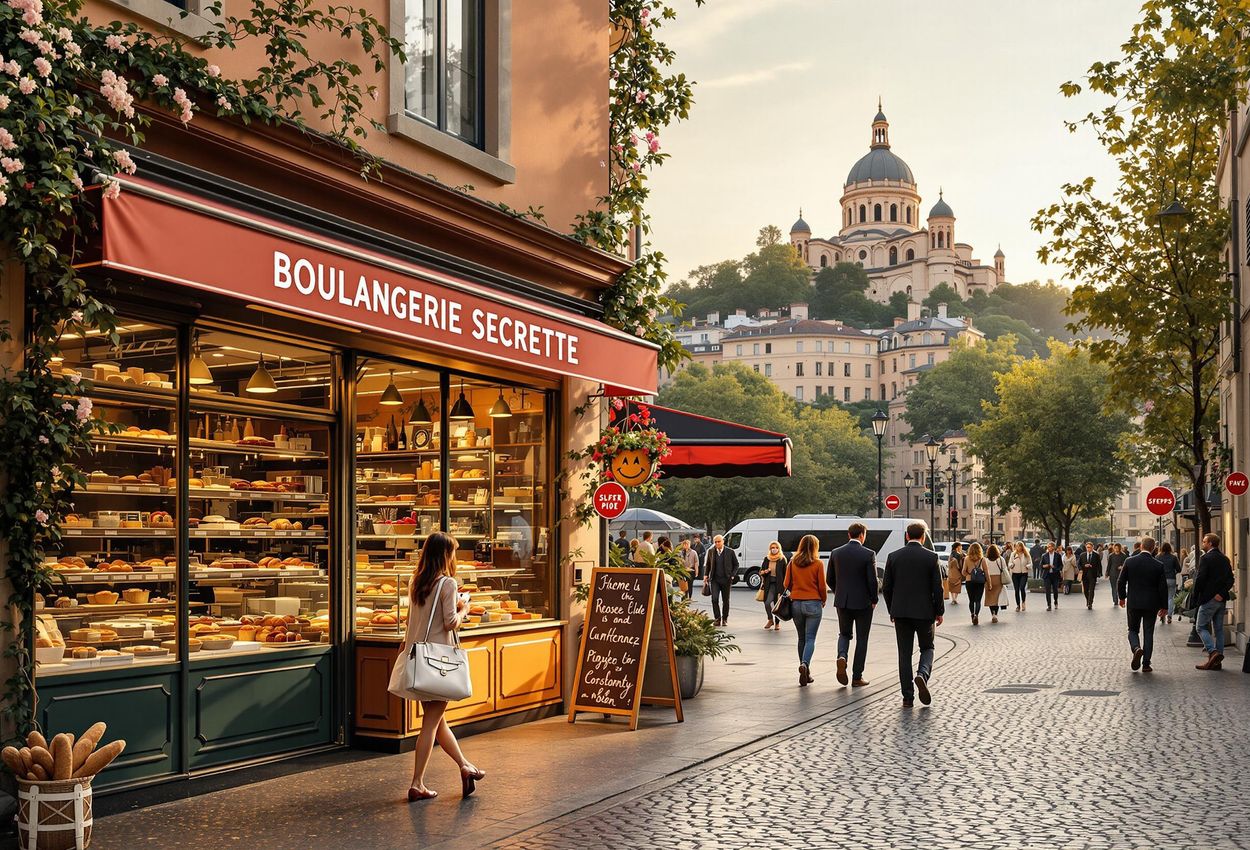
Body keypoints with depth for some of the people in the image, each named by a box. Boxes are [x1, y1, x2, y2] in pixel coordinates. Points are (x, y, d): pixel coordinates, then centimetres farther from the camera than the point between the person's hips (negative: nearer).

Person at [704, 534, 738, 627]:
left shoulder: (730, 552, -2)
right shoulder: (711, 551, 4)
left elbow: (736, 565, 6)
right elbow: (707, 564, 15)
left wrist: (732, 575, -4)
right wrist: (706, 575, 3)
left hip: (726, 579, -1)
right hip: (715, 579, 1)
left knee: (725, 600, 6)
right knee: (714, 599, -11)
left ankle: (724, 619, 19)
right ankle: (717, 618, -2)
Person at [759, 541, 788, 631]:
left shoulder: (782, 560, -3)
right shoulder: (766, 559, 8)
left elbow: (785, 573, -3)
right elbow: (760, 572, 16)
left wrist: (784, 585, -9)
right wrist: (764, 572, -7)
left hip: (778, 584, -3)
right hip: (769, 584, 3)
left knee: (777, 603, 1)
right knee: (767, 602, -6)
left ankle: (777, 623, 17)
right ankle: (770, 619, 17)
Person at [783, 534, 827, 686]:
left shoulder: (792, 562, 1)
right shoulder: (818, 564, -7)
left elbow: (787, 584, 5)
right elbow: (822, 587, -4)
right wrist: (823, 600, 14)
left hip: (796, 603, 3)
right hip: (813, 603, -3)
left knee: (802, 638, 14)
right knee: (810, 638, -1)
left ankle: (805, 674, 16)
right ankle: (804, 664, -25)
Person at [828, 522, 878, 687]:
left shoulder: (836, 553, 0)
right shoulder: (868, 554, -11)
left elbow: (830, 579, 5)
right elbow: (872, 581, -13)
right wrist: (874, 600, 3)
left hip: (842, 602, 3)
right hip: (863, 602, -3)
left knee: (844, 634, 20)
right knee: (861, 639, 9)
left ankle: (842, 657, -10)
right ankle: (857, 677, 10)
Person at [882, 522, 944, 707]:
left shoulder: (893, 556, 0)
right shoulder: (931, 557, -6)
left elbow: (886, 587, 3)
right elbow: (937, 588, -6)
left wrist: (891, 610, 14)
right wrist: (939, 612, 5)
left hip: (901, 612, 2)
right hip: (924, 611, -2)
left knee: (904, 654, 7)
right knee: (927, 648, 16)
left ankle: (908, 697, 6)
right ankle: (922, 674, -13)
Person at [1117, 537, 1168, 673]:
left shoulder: (1129, 562, -6)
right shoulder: (1158, 565, -8)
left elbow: (1121, 581, -1)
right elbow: (1163, 587, -5)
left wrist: (1122, 597, 15)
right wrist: (1164, 606, 6)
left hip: (1133, 603, 0)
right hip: (1151, 604, 0)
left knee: (1133, 630, 15)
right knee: (1148, 633, 8)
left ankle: (1136, 648, -15)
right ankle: (1146, 664, 7)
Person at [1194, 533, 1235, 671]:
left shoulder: (1206, 558, -13)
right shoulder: (1225, 559, 11)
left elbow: (1200, 579, -16)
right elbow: (1230, 580, 7)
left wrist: (1196, 598, -5)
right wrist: (1222, 593, -3)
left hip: (1208, 599, -7)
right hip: (1222, 600, 7)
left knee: (1202, 627, -1)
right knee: (1219, 629, 10)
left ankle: (1213, 652, -19)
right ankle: (1217, 660, 12)